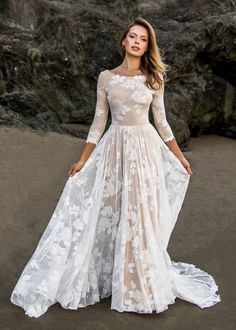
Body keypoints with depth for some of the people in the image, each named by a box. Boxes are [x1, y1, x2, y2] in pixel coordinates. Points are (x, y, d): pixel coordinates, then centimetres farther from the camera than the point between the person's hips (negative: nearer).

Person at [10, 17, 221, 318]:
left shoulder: (154, 79, 3)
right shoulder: (106, 77, 3)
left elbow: (161, 120, 9)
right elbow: (99, 121, 4)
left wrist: (179, 156, 10)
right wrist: (82, 160, 1)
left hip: (146, 148, 0)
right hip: (115, 149, 1)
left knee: (144, 215, 3)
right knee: (110, 212, 5)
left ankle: (144, 281, 21)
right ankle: (112, 275, 24)